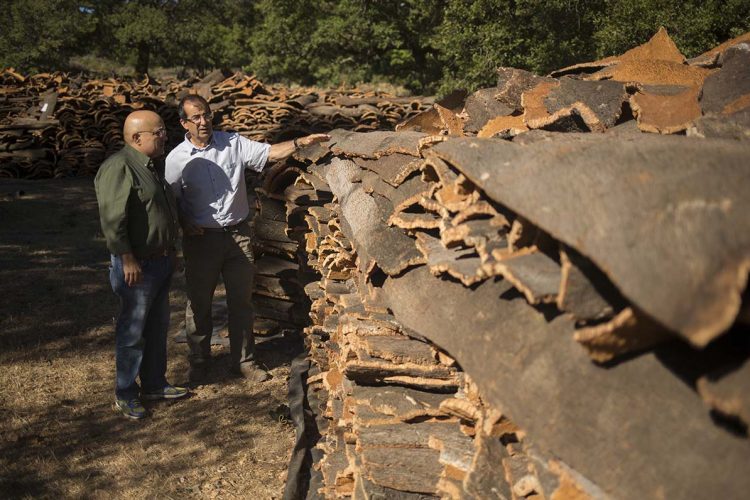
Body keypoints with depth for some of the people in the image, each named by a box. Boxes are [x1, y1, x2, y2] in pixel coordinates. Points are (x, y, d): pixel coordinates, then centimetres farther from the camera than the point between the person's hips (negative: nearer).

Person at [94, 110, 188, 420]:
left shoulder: (148, 166, 14)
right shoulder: (118, 168, -18)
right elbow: (112, 219, -24)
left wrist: (170, 251, 22)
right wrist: (128, 260, -23)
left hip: (160, 261, 9)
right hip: (137, 266, -9)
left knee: (158, 327, 17)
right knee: (133, 332, 2)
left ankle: (154, 384, 31)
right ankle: (125, 394, 16)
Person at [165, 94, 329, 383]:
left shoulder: (233, 143, 0)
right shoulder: (176, 159, -3)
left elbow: (269, 153, -6)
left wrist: (300, 143, -19)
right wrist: (185, 224, -13)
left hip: (238, 234, 2)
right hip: (201, 238, -1)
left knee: (241, 301, 10)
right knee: (199, 303, 8)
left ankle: (243, 360, 24)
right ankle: (199, 362, 26)